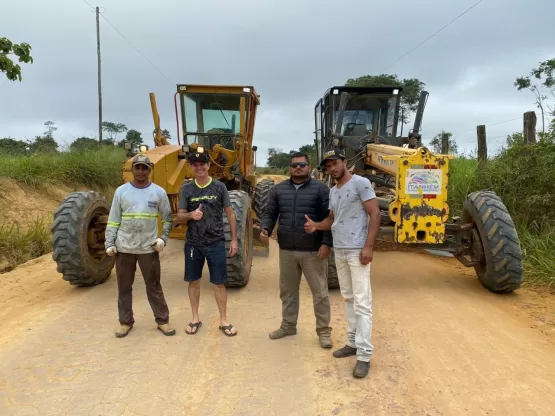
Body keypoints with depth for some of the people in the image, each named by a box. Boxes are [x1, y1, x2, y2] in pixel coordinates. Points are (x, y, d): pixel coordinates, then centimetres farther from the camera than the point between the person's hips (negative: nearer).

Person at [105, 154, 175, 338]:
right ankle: (125, 322, 25)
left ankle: (162, 320, 19)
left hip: (149, 248, -1)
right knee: (124, 287, 11)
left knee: (154, 287, 7)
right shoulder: (121, 191, 1)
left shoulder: (159, 192, 0)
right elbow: (113, 221, 3)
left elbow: (167, 219, 6)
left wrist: (163, 238, -6)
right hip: (124, 248, 1)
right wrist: (109, 243, -3)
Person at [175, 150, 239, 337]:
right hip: (193, 243, 2)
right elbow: (179, 218, 0)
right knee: (193, 281, 11)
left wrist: (234, 239, 1)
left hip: (216, 243, -1)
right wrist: (191, 214, -22)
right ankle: (195, 318, 27)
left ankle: (224, 320, 17)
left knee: (219, 283, 4)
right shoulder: (186, 189, 1)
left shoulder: (219, 187, -1)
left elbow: (230, 214, 4)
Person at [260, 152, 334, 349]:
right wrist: (265, 228, -9)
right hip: (287, 250, 4)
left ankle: (323, 330, 18)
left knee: (319, 292, 4)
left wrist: (326, 243, -15)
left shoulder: (320, 189, -3)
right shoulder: (279, 189, 10)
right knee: (287, 291, 16)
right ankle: (288, 325, 33)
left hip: (313, 251, -4)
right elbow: (269, 214, 11)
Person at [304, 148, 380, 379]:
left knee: (361, 303, -6)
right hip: (339, 251, 8)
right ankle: (353, 342, 27)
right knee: (348, 299, 15)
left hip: (357, 251, -8)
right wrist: (316, 225, -2)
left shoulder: (360, 183, -8)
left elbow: (375, 214, -13)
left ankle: (364, 355, -1)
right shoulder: (332, 191, 15)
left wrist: (368, 246, -20)